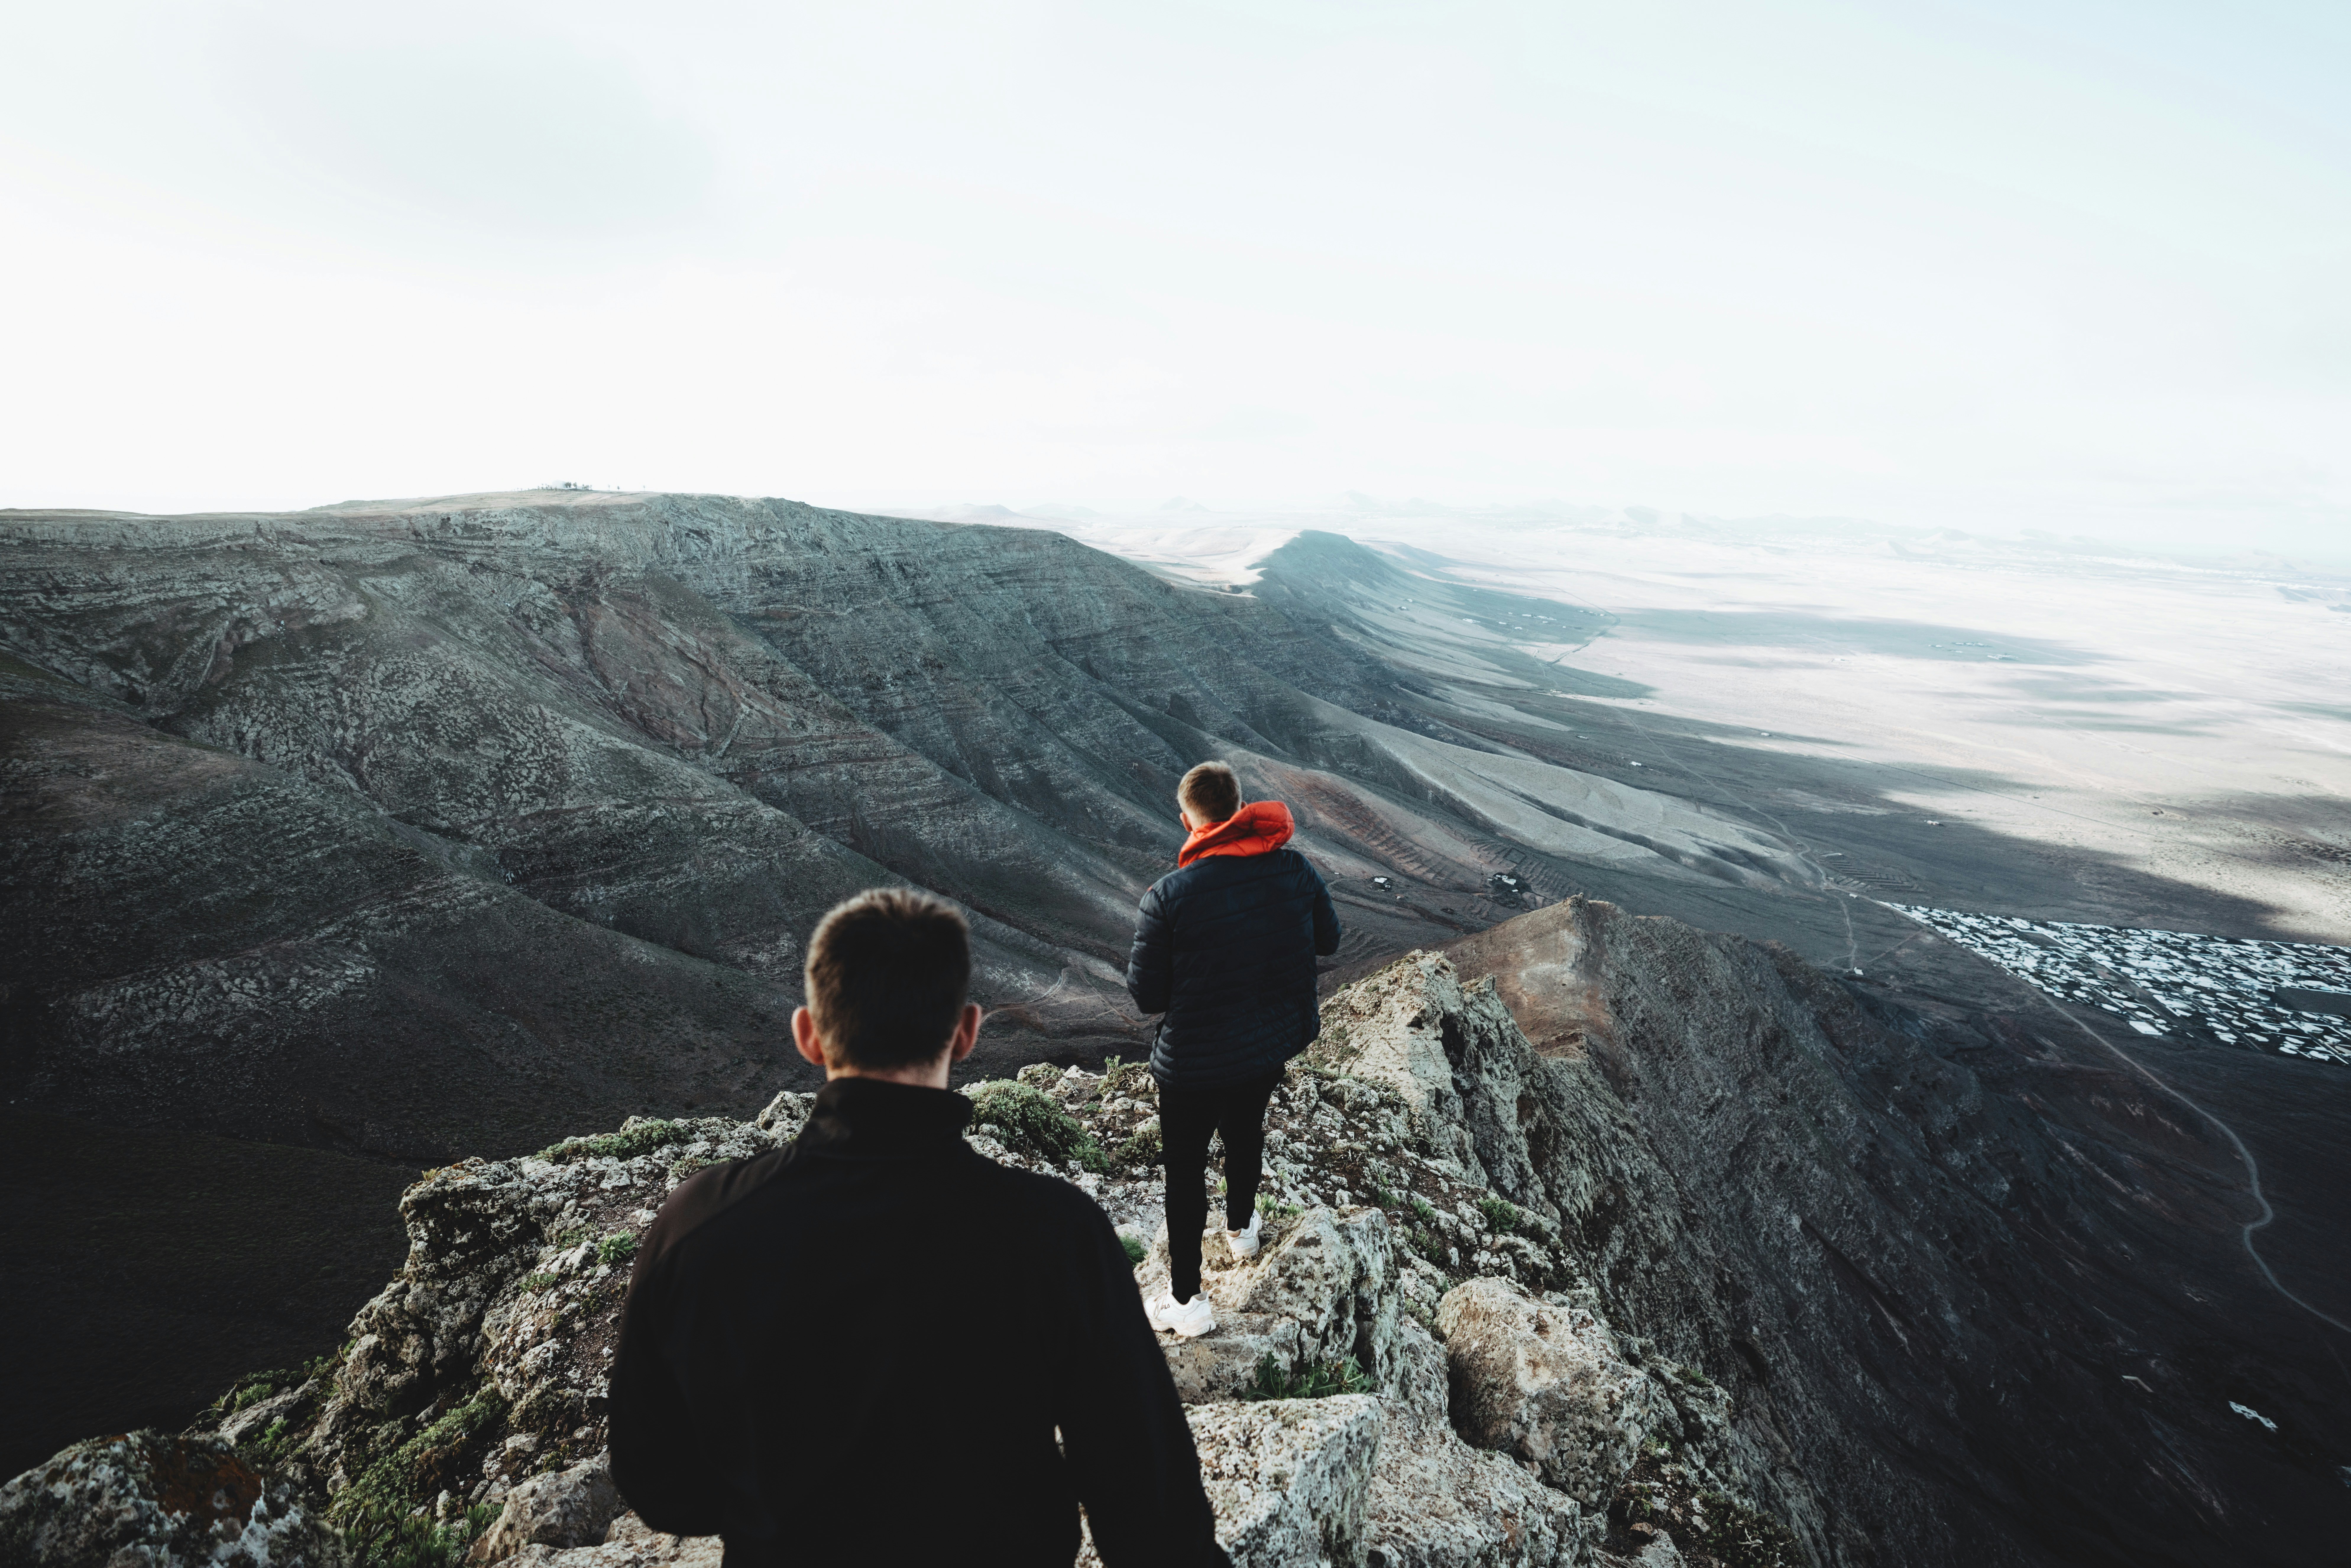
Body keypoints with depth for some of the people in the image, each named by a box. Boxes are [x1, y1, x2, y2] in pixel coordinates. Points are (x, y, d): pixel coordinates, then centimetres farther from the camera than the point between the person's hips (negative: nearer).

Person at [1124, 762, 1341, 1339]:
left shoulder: (1167, 897, -25)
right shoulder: (1295, 871, -13)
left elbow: (1146, 995, -17)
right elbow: (1328, 940, 3)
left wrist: (1143, 950, 1)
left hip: (1195, 1064, -4)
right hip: (1274, 1046, 5)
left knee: (1185, 1169, 14)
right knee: (1246, 1133, 30)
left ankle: (1186, 1301, 26)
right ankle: (1241, 1226, 55)